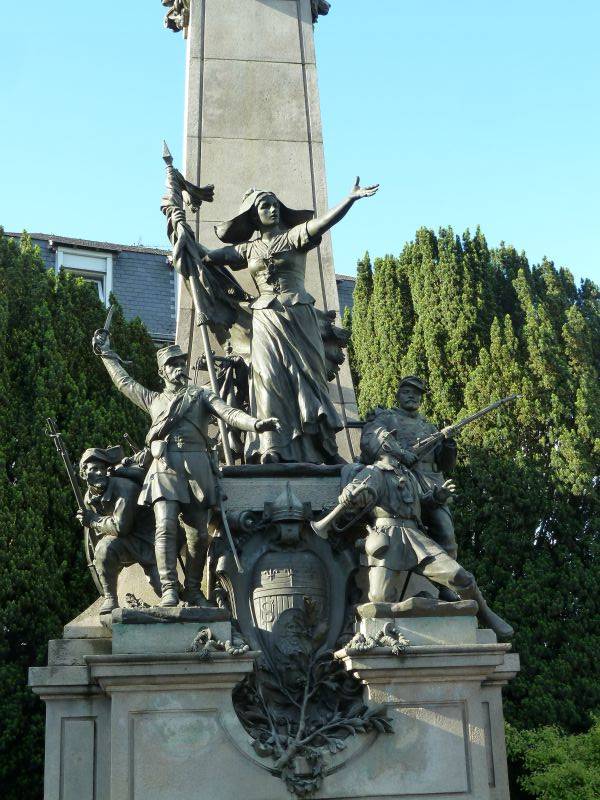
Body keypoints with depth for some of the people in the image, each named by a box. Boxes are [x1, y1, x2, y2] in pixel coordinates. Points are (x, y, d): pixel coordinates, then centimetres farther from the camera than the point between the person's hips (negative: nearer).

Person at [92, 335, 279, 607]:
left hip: (197, 466, 0)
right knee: (166, 526, -18)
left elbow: (230, 413, 4)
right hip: (165, 467, 0)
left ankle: (193, 590, 7)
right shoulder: (153, 400, 27)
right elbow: (123, 381, 38)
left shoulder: (201, 395, 21)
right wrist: (106, 353, 41)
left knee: (198, 533, -3)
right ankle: (169, 589, -20)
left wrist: (256, 423, -14)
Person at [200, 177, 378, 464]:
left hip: (297, 316, -2)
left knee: (304, 374, -4)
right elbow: (211, 255, 22)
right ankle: (272, 447, -15)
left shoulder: (293, 236, 4)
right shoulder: (249, 248, 14)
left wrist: (351, 198, -24)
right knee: (270, 379, -10)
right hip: (265, 320, 2)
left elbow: (322, 222, -11)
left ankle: (323, 447, -4)